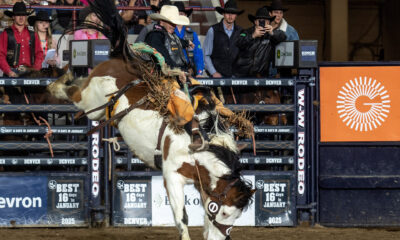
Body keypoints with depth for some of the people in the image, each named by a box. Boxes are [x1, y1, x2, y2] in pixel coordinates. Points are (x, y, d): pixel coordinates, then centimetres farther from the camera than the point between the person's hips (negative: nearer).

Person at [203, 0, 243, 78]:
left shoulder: (240, 32, 8)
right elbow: (206, 55, 1)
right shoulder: (213, 31, 1)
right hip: (217, 74, -2)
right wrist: (214, 73, -6)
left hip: (235, 75, 2)